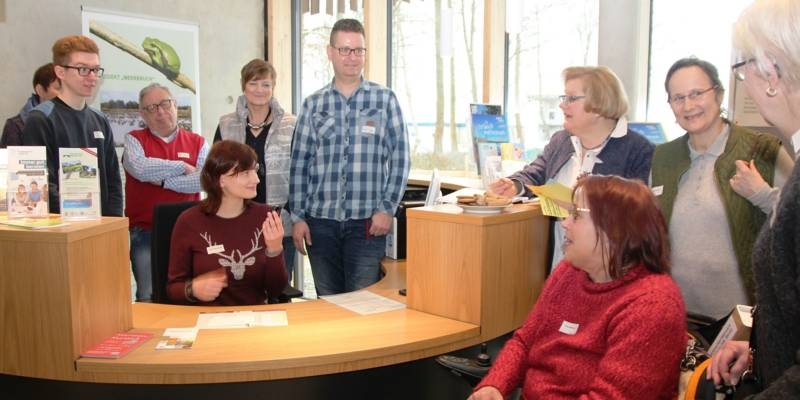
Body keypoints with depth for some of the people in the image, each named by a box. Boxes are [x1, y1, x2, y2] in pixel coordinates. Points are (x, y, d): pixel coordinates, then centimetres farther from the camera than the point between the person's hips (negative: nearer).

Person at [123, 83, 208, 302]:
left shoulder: (197, 142, 9)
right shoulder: (134, 139, 8)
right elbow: (139, 168, -14)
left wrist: (163, 180, -9)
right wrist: (182, 167, -5)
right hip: (145, 231, -1)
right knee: (149, 298, -5)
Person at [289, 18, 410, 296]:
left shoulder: (385, 100, 2)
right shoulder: (313, 104, 7)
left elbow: (400, 157, 0)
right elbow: (300, 163, 7)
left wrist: (387, 209, -6)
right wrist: (297, 216, 2)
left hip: (367, 222, -2)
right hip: (320, 222, 2)